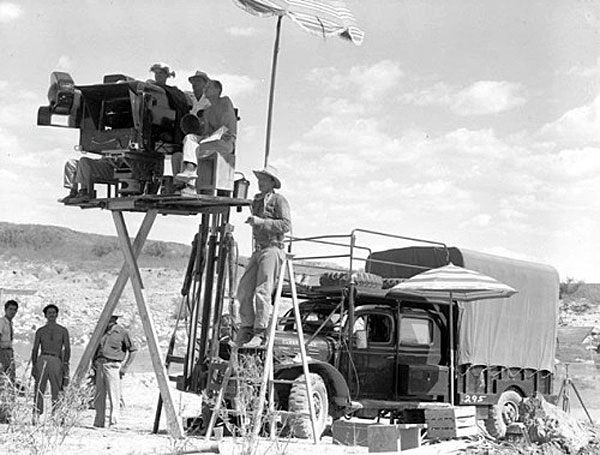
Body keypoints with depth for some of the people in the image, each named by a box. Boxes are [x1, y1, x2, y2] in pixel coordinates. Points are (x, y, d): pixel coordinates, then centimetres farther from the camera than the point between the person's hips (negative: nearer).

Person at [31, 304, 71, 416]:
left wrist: (66, 363, -4)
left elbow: (67, 348, 8)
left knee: (57, 390, -5)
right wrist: (34, 365, 4)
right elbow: (35, 349, 14)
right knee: (39, 387, -10)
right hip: (43, 359, 0)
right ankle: (37, 413, -12)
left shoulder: (63, 331, 13)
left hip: (57, 361, 0)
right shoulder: (40, 331, 14)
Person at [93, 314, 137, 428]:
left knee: (114, 397, -8)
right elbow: (95, 348, 24)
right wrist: (95, 363, 12)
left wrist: (124, 367, -4)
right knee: (99, 397, 8)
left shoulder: (122, 332, -3)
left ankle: (113, 422, -6)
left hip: (112, 366, -5)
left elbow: (133, 350, 1)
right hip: (100, 365, 5)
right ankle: (99, 422, 15)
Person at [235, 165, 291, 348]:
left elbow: (286, 225, -15)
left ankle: (260, 333, -14)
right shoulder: (257, 200, 21)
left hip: (272, 248, -8)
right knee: (244, 290, 0)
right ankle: (247, 328, 9)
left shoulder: (278, 200, -2)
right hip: (258, 249, 8)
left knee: (262, 290, -14)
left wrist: (261, 221, -19)